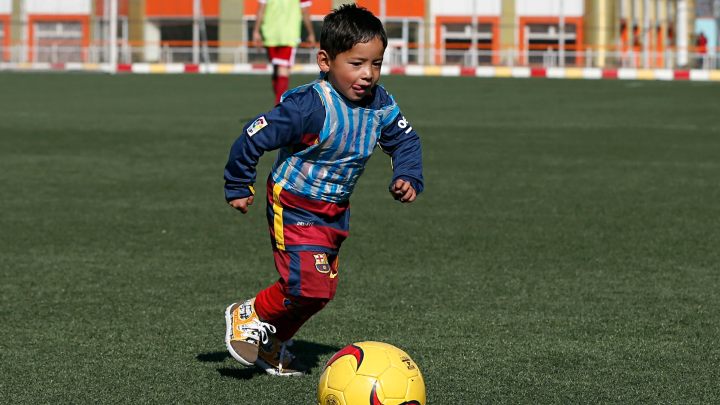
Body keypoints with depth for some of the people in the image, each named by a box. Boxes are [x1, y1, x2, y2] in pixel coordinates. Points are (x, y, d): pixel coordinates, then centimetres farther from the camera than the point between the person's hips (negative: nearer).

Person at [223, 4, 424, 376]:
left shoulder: (380, 104, -7)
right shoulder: (310, 106, -28)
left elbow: (404, 139, 11)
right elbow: (253, 137, -23)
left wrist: (408, 177, -8)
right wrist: (238, 188, -12)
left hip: (336, 211, 8)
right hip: (295, 206, -8)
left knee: (322, 290, 15)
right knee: (308, 284, -18)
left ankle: (271, 346, 35)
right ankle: (248, 316, 8)